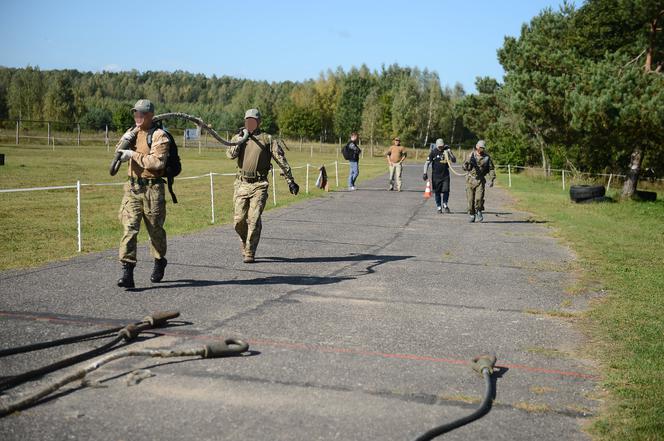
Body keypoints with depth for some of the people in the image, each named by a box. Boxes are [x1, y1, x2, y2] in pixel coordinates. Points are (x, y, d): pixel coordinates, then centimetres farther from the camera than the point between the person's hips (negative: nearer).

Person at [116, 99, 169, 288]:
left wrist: (133, 155, -18)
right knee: (129, 227, -8)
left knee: (155, 229, 10)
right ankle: (127, 272, -11)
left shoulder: (159, 136, -7)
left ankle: (159, 262, 35)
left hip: (152, 189, -4)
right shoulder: (133, 132, 13)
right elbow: (120, 154, 21)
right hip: (133, 187, 5)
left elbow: (157, 161, -19)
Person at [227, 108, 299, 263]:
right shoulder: (237, 138, 13)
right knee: (239, 220, 1)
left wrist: (290, 181, -1)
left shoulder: (267, 139, 5)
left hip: (259, 186, -2)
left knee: (254, 220, -10)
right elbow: (231, 154, -6)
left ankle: (250, 253, -2)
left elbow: (282, 160, 3)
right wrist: (240, 138, -6)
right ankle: (245, 243, 29)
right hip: (241, 185, 3)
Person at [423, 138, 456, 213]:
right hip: (436, 175, -1)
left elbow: (454, 160, 3)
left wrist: (449, 152, -13)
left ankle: (445, 204, 19)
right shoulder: (433, 152, -3)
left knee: (446, 190, -5)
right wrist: (425, 173, -15)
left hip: (445, 175, 1)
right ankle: (438, 206, 19)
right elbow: (427, 163, -4)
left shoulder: (446, 151, 3)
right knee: (437, 192, 4)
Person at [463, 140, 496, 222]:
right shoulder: (471, 155, 3)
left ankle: (479, 212, 7)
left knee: (479, 198, -15)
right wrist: (468, 163, -23)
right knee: (470, 199, 1)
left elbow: (491, 169, 7)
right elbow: (465, 167, -1)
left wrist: (491, 180, -4)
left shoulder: (487, 157, 4)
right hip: (470, 179, 1)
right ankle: (472, 215, 13)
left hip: (480, 180, -1)